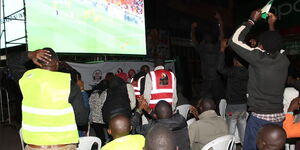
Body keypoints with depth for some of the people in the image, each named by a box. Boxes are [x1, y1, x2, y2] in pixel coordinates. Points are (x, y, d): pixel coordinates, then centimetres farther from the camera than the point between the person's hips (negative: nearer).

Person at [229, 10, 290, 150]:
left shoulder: (258, 58, -16)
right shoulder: (284, 61, -1)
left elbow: (234, 40, -9)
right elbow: (275, 46, 23)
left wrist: (251, 21, 1)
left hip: (259, 117, -6)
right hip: (278, 117, 6)